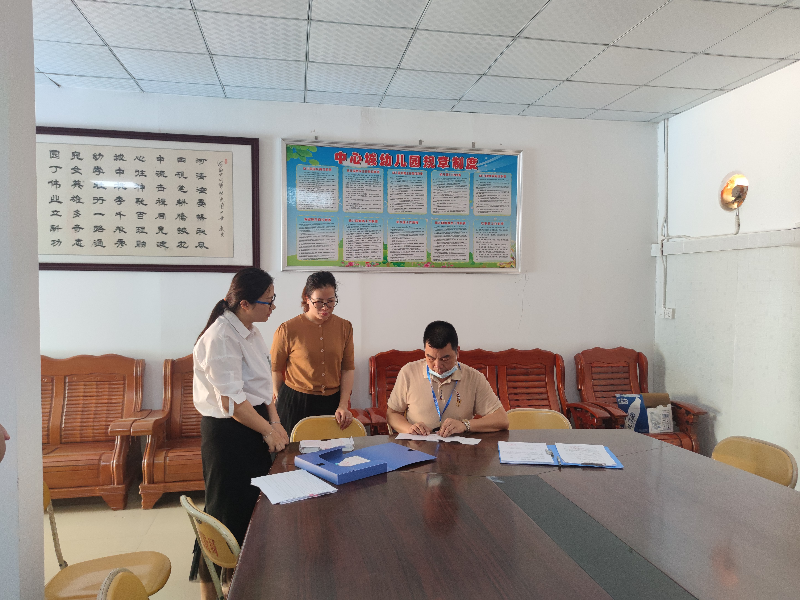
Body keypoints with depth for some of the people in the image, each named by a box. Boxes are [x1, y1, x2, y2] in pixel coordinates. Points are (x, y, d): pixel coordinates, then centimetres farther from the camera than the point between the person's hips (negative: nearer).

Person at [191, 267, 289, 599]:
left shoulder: (251, 332, 7)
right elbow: (231, 402, -24)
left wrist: (275, 422, 3)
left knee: (251, 502, 19)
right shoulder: (221, 338, -22)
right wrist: (269, 431, -14)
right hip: (227, 432, -9)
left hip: (254, 427, 9)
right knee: (226, 509, 5)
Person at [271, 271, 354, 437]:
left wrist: (343, 406, -2)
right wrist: (281, 398, 7)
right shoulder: (288, 329, -8)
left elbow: (348, 368, 4)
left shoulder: (344, 327, 2)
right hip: (296, 404, -2)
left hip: (332, 402, 3)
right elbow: (275, 369, 2)